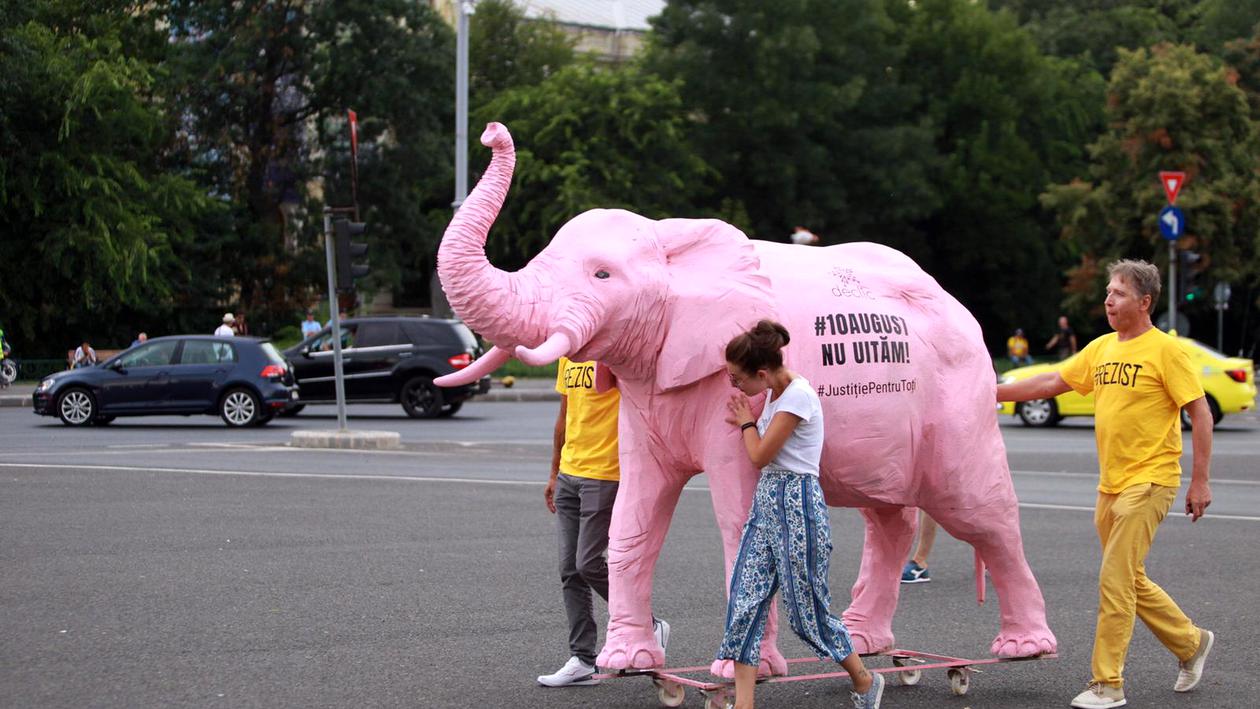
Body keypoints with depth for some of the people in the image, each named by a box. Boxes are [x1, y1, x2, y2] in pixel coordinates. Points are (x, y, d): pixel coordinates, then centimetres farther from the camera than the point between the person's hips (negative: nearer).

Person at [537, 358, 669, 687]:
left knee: (589, 564, -8)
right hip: (569, 475, 8)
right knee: (570, 570, 6)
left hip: (605, 475, -8)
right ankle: (582, 661, 11)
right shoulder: (568, 353, 14)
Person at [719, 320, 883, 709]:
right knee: (744, 603, 0)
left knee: (807, 610, 1)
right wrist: (746, 421, 7)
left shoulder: (798, 395, -17)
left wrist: (747, 421, 1)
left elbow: (760, 455, -15)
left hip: (796, 502, -9)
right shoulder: (774, 394, 11)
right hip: (766, 500, 9)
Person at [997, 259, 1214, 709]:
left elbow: (1201, 413, -9)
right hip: (1109, 485, 7)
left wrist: (1200, 481, -12)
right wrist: (992, 393, 9)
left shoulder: (1164, 350, -10)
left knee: (1115, 581, -10)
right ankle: (1191, 643, 33)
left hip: (1148, 482, -7)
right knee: (1131, 581, 14)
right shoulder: (1101, 349, 11)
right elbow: (1052, 383, 16)